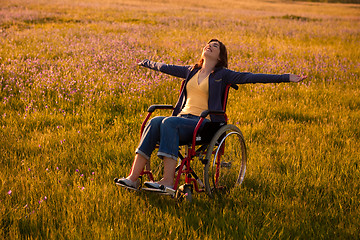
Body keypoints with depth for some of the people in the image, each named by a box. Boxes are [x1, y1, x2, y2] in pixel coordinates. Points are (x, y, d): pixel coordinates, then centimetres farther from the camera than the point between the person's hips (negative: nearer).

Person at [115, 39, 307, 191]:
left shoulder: (223, 75, 6)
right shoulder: (191, 71, 22)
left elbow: (253, 77, -3)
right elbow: (165, 67, 38)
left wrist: (287, 78, -12)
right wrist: (146, 63, 53)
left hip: (204, 123, -5)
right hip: (183, 118, 5)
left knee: (169, 122, -33)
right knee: (155, 122, -26)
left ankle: (168, 181, -40)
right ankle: (133, 177, -34)